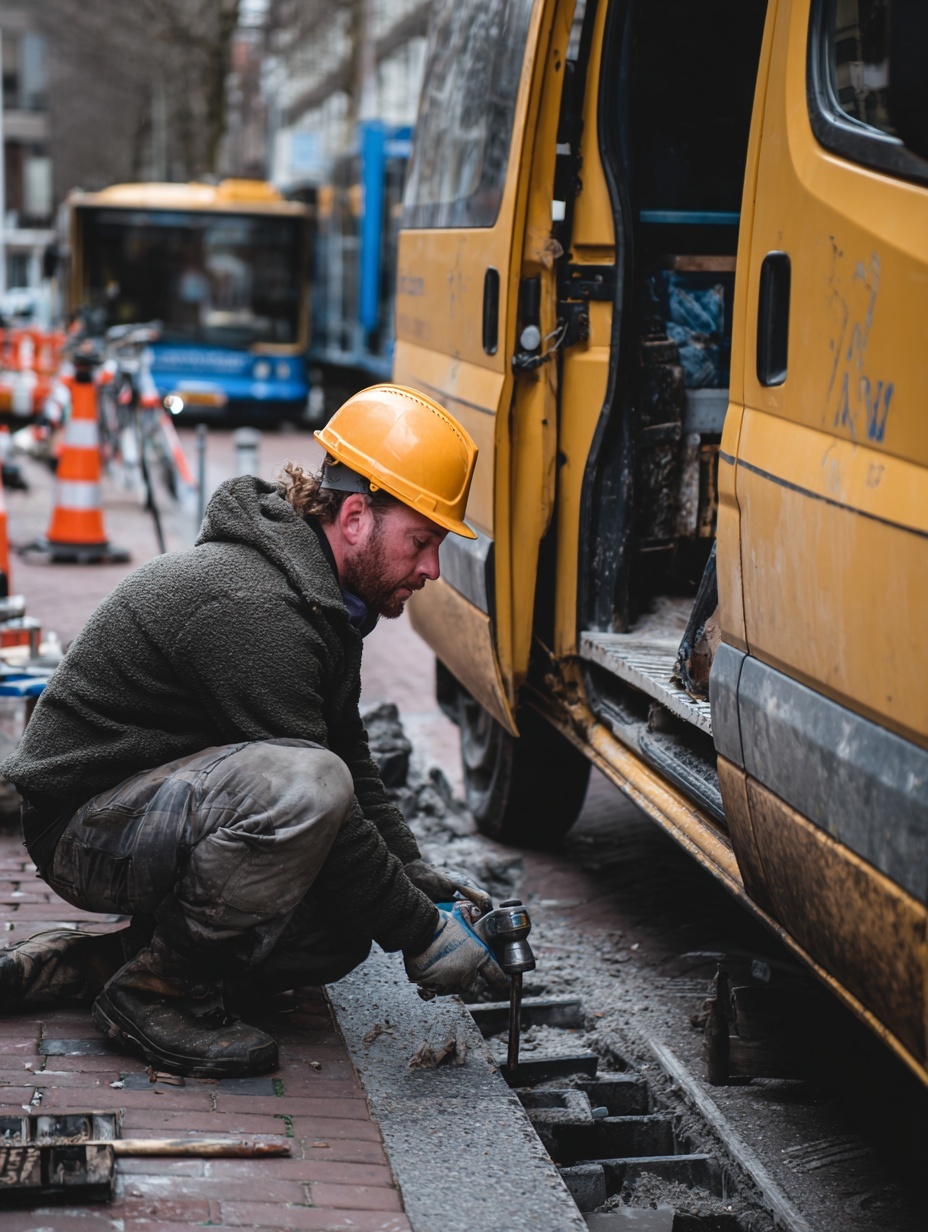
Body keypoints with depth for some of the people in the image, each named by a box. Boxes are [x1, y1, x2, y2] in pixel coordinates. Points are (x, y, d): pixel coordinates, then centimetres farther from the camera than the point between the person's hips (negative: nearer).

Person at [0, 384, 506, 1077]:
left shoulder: (325, 600, 7)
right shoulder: (252, 607, -26)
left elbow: (353, 764, 17)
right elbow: (317, 796, -26)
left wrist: (419, 877, 6)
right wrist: (420, 931, -18)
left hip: (166, 807, 11)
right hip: (87, 830, -11)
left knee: (342, 933, 7)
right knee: (303, 786, -33)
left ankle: (86, 964, 9)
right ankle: (152, 993, -15)